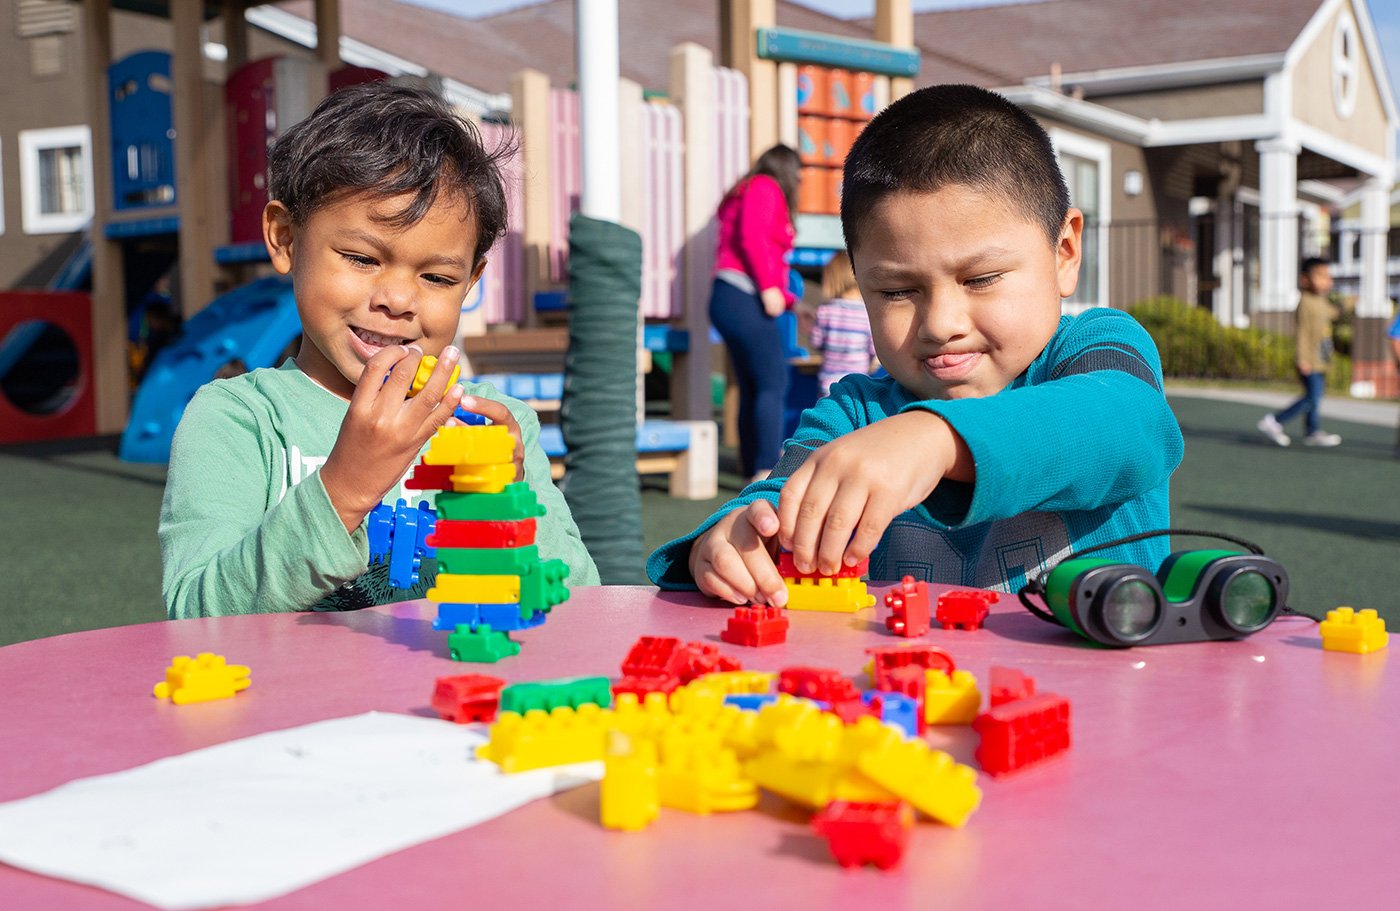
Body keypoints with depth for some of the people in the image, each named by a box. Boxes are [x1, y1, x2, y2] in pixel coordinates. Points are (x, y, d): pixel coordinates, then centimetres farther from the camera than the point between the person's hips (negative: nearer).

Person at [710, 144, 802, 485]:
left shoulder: (743, 193, 28)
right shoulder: (766, 188, 1)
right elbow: (751, 235, -16)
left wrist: (789, 300, 27)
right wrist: (769, 287, -19)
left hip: (728, 298, 10)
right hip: (744, 299, -10)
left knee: (751, 388, 9)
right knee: (773, 383, -13)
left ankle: (751, 466, 9)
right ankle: (768, 469, -19)